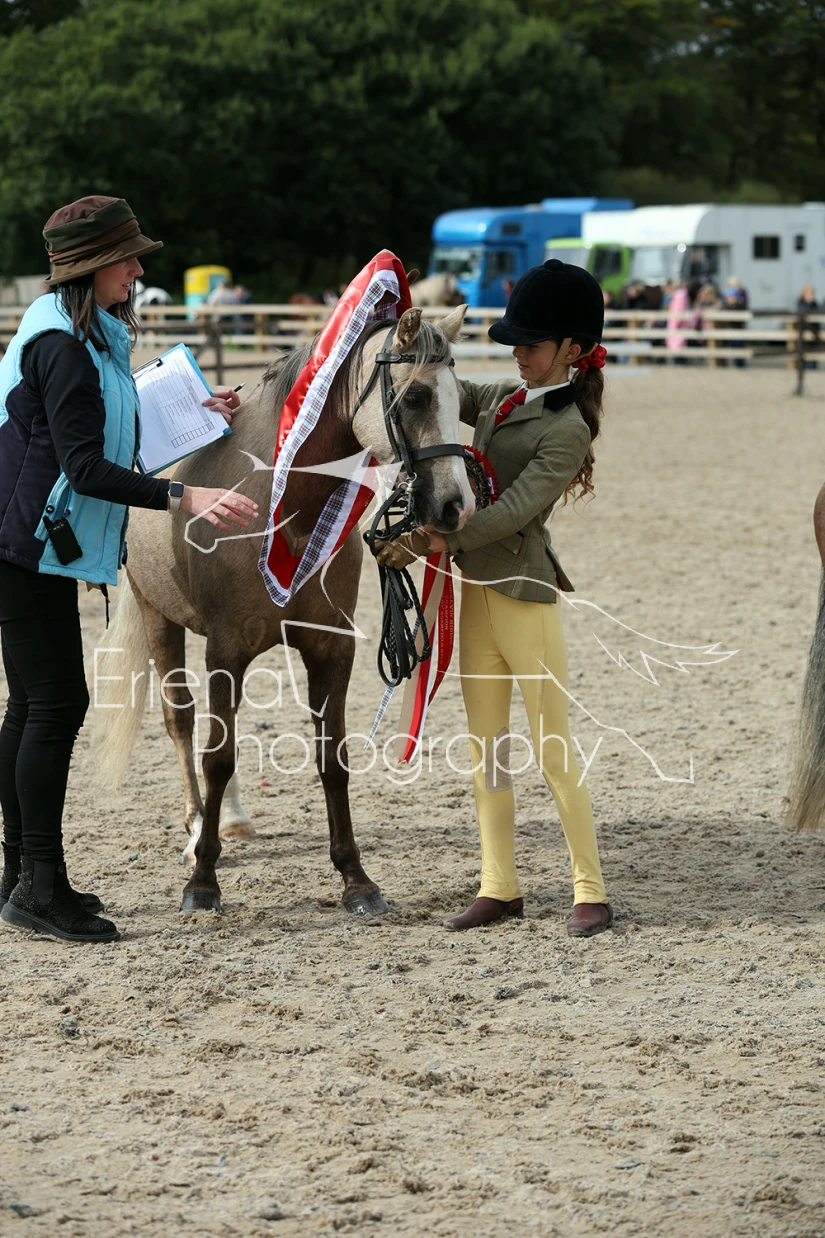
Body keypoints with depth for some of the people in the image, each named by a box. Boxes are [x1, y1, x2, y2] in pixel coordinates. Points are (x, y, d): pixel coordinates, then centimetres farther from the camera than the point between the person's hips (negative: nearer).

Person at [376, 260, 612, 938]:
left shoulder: (567, 430, -14)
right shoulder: (501, 399, 11)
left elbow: (515, 507, -21)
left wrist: (441, 540, -28)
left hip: (524, 591, -8)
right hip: (477, 588, 8)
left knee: (553, 751, -4)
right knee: (486, 746, 9)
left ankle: (592, 893, 4)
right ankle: (500, 888, 15)